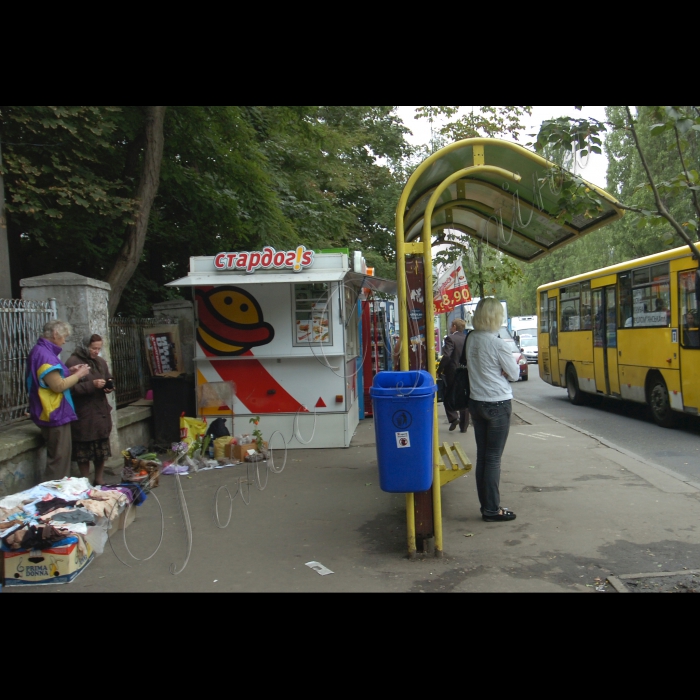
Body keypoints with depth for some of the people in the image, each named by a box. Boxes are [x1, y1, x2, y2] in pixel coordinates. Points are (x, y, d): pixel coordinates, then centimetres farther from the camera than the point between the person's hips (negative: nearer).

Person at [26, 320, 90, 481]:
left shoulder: (42, 352, 14)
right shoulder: (44, 355, -19)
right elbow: (58, 386, -24)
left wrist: (69, 372, 10)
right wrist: (78, 374, -11)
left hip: (54, 414, 11)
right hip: (55, 415, -11)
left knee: (58, 459, 17)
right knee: (59, 461, -5)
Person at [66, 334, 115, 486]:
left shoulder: (101, 362, 11)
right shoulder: (73, 362, -10)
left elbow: (109, 379, 23)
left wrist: (109, 387, 1)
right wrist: (92, 385, -24)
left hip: (101, 411, 6)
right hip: (83, 414, -6)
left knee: (102, 449, 11)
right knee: (84, 451, 1)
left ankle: (100, 480, 24)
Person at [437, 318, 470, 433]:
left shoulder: (450, 338, -14)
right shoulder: (468, 339, 5)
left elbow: (446, 356, -23)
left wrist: (440, 370, -13)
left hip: (452, 373, -5)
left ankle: (453, 418, -5)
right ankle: (464, 426, 14)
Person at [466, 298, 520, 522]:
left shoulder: (471, 340, 2)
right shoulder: (498, 344, -17)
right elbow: (514, 374, -8)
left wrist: (495, 370, -1)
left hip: (476, 402, 7)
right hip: (497, 404, -6)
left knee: (482, 456, 12)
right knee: (493, 458, 1)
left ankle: (486, 505, 21)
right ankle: (492, 510, 9)